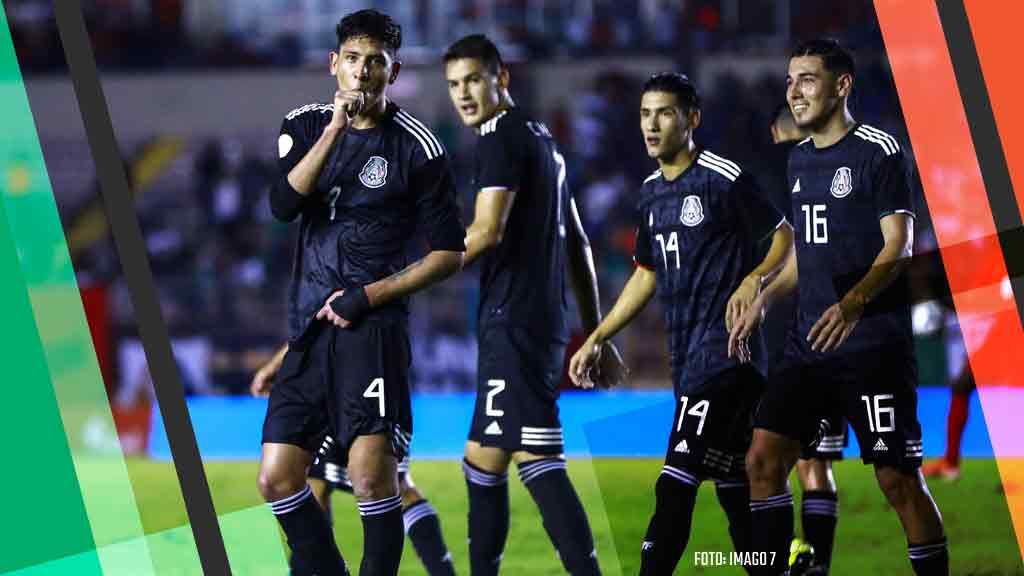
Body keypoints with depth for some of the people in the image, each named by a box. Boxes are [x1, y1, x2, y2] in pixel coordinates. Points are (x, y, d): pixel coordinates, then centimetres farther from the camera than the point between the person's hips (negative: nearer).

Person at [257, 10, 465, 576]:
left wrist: (372, 295, -8)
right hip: (308, 328, 5)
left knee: (372, 475, -15)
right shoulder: (306, 125, 9)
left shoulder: (417, 146, -2)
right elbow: (283, 205, -9)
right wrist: (335, 130, -18)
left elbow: (448, 253, 1)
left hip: (372, 327, -5)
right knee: (277, 478, 3)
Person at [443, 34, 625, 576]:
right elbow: (577, 245, 22)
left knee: (538, 460, -15)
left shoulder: (501, 137, -8)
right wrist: (595, 333, 24)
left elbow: (487, 233, -18)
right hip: (545, 322, 10)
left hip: (513, 323, -10)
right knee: (482, 461, 15)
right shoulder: (541, 138, 20)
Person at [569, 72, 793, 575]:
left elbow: (786, 236, -3)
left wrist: (754, 279, -21)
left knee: (675, 488, -14)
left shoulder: (725, 178, -8)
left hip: (723, 350, -8)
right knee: (733, 486, 10)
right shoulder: (651, 192, 16)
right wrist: (597, 339, 22)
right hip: (686, 358, 8)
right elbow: (647, 275, 25)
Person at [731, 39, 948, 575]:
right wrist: (763, 300, 16)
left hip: (874, 346, -7)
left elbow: (897, 247, -14)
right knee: (763, 460, -2)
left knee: (898, 480, -7)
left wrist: (855, 302, -30)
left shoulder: (879, 151, -8)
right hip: (809, 345, 7)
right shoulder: (801, 157, 14)